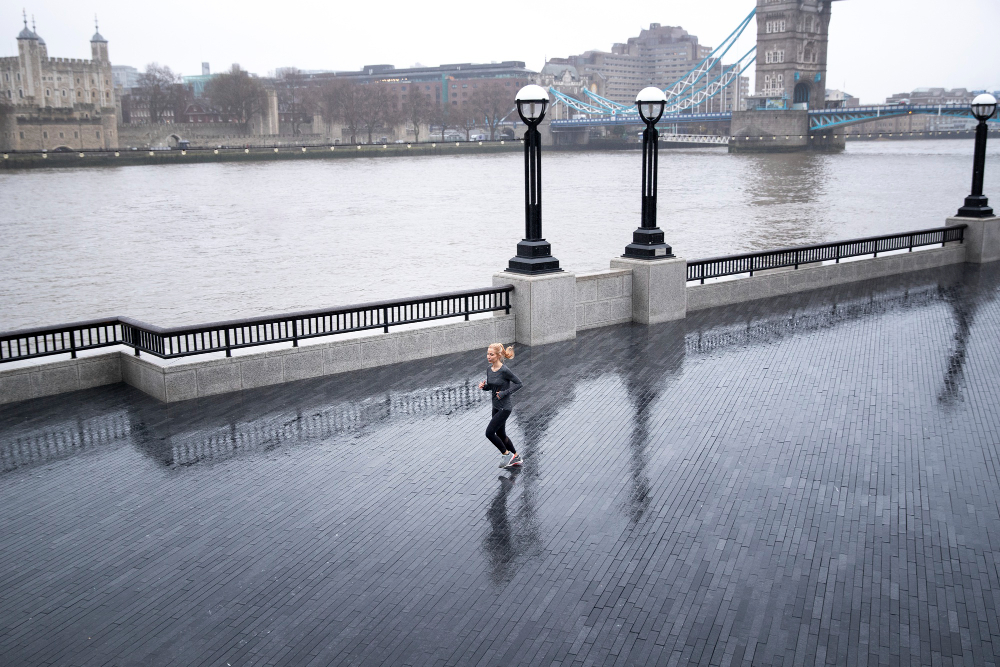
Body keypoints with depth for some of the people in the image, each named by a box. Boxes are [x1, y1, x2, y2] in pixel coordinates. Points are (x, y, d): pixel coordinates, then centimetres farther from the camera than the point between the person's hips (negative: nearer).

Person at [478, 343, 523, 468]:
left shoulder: (504, 371, -21)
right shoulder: (489, 369, 2)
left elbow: (518, 383, -14)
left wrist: (504, 393, -20)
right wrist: (483, 386, -8)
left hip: (505, 407, -8)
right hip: (496, 406, 8)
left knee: (489, 432, -9)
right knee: (501, 434, 16)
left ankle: (507, 454, 10)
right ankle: (516, 458, 33)